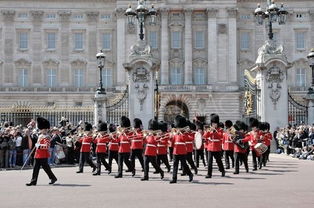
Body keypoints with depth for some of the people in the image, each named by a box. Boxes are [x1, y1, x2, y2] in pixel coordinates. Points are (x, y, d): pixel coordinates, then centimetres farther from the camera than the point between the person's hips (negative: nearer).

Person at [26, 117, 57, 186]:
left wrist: (39, 145, -22)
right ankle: (33, 181, 8)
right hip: (38, 155, 9)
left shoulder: (46, 137, -13)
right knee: (36, 168, 6)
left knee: (45, 167, 2)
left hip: (43, 156, -9)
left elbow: (47, 146, -25)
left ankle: (53, 178, 17)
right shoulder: (40, 136, 14)